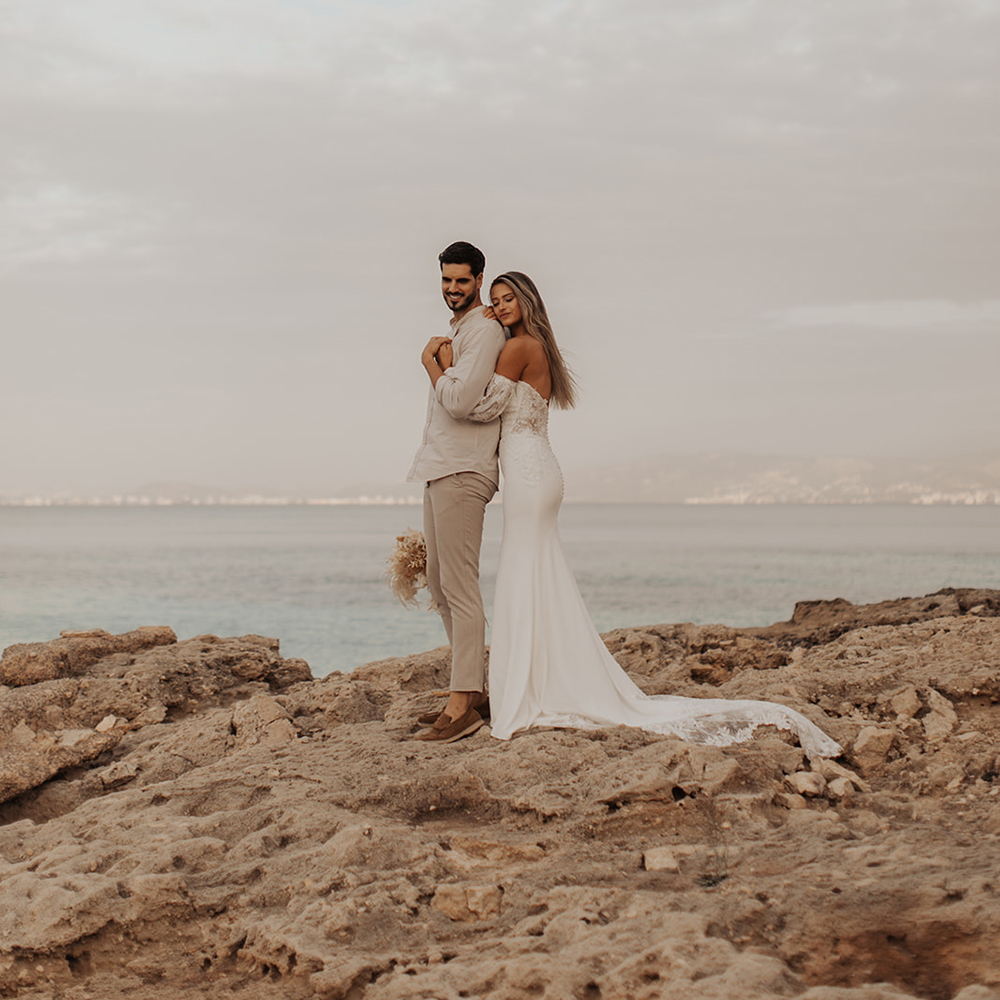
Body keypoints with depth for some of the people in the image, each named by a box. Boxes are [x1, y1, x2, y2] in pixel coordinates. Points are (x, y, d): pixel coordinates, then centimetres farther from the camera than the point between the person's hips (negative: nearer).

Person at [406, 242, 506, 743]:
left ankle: (462, 706, -14)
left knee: (459, 586, -13)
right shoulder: (457, 330, 22)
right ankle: (472, 689, 20)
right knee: (440, 585, 13)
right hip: (440, 467, 11)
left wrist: (432, 361, -6)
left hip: (461, 471, -11)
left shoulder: (483, 329, -9)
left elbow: (459, 400, -20)